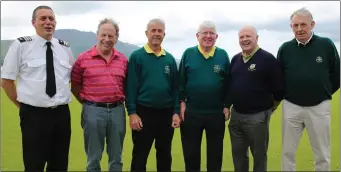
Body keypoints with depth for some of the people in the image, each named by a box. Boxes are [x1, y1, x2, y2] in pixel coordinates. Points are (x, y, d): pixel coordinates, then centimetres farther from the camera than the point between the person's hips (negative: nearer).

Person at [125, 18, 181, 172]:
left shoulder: (170, 59, 7)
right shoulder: (137, 56, -4)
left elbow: (175, 88, 7)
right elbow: (131, 86, -8)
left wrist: (176, 112, 0)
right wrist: (132, 113, -13)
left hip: (166, 113, 4)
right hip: (144, 113, -3)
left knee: (165, 155, 16)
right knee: (140, 156, 7)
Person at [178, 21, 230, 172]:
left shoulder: (223, 55, 2)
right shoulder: (188, 53, 0)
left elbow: (228, 82, 4)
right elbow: (181, 81, 2)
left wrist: (227, 106, 1)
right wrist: (182, 102, -3)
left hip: (216, 113, 1)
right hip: (191, 112, 0)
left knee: (215, 153, 14)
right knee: (191, 153, 11)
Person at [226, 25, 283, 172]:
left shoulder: (268, 59, -12)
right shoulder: (235, 59, 8)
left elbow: (278, 87, -11)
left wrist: (270, 107, 0)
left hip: (257, 116, -6)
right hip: (236, 114, 6)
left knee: (259, 155, 9)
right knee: (238, 153, 17)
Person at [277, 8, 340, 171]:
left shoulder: (326, 45, -5)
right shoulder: (285, 48, -1)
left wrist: (324, 94, 8)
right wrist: (284, 96, 8)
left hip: (319, 107, -1)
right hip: (291, 107, 1)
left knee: (322, 154, 11)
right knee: (288, 152, 11)